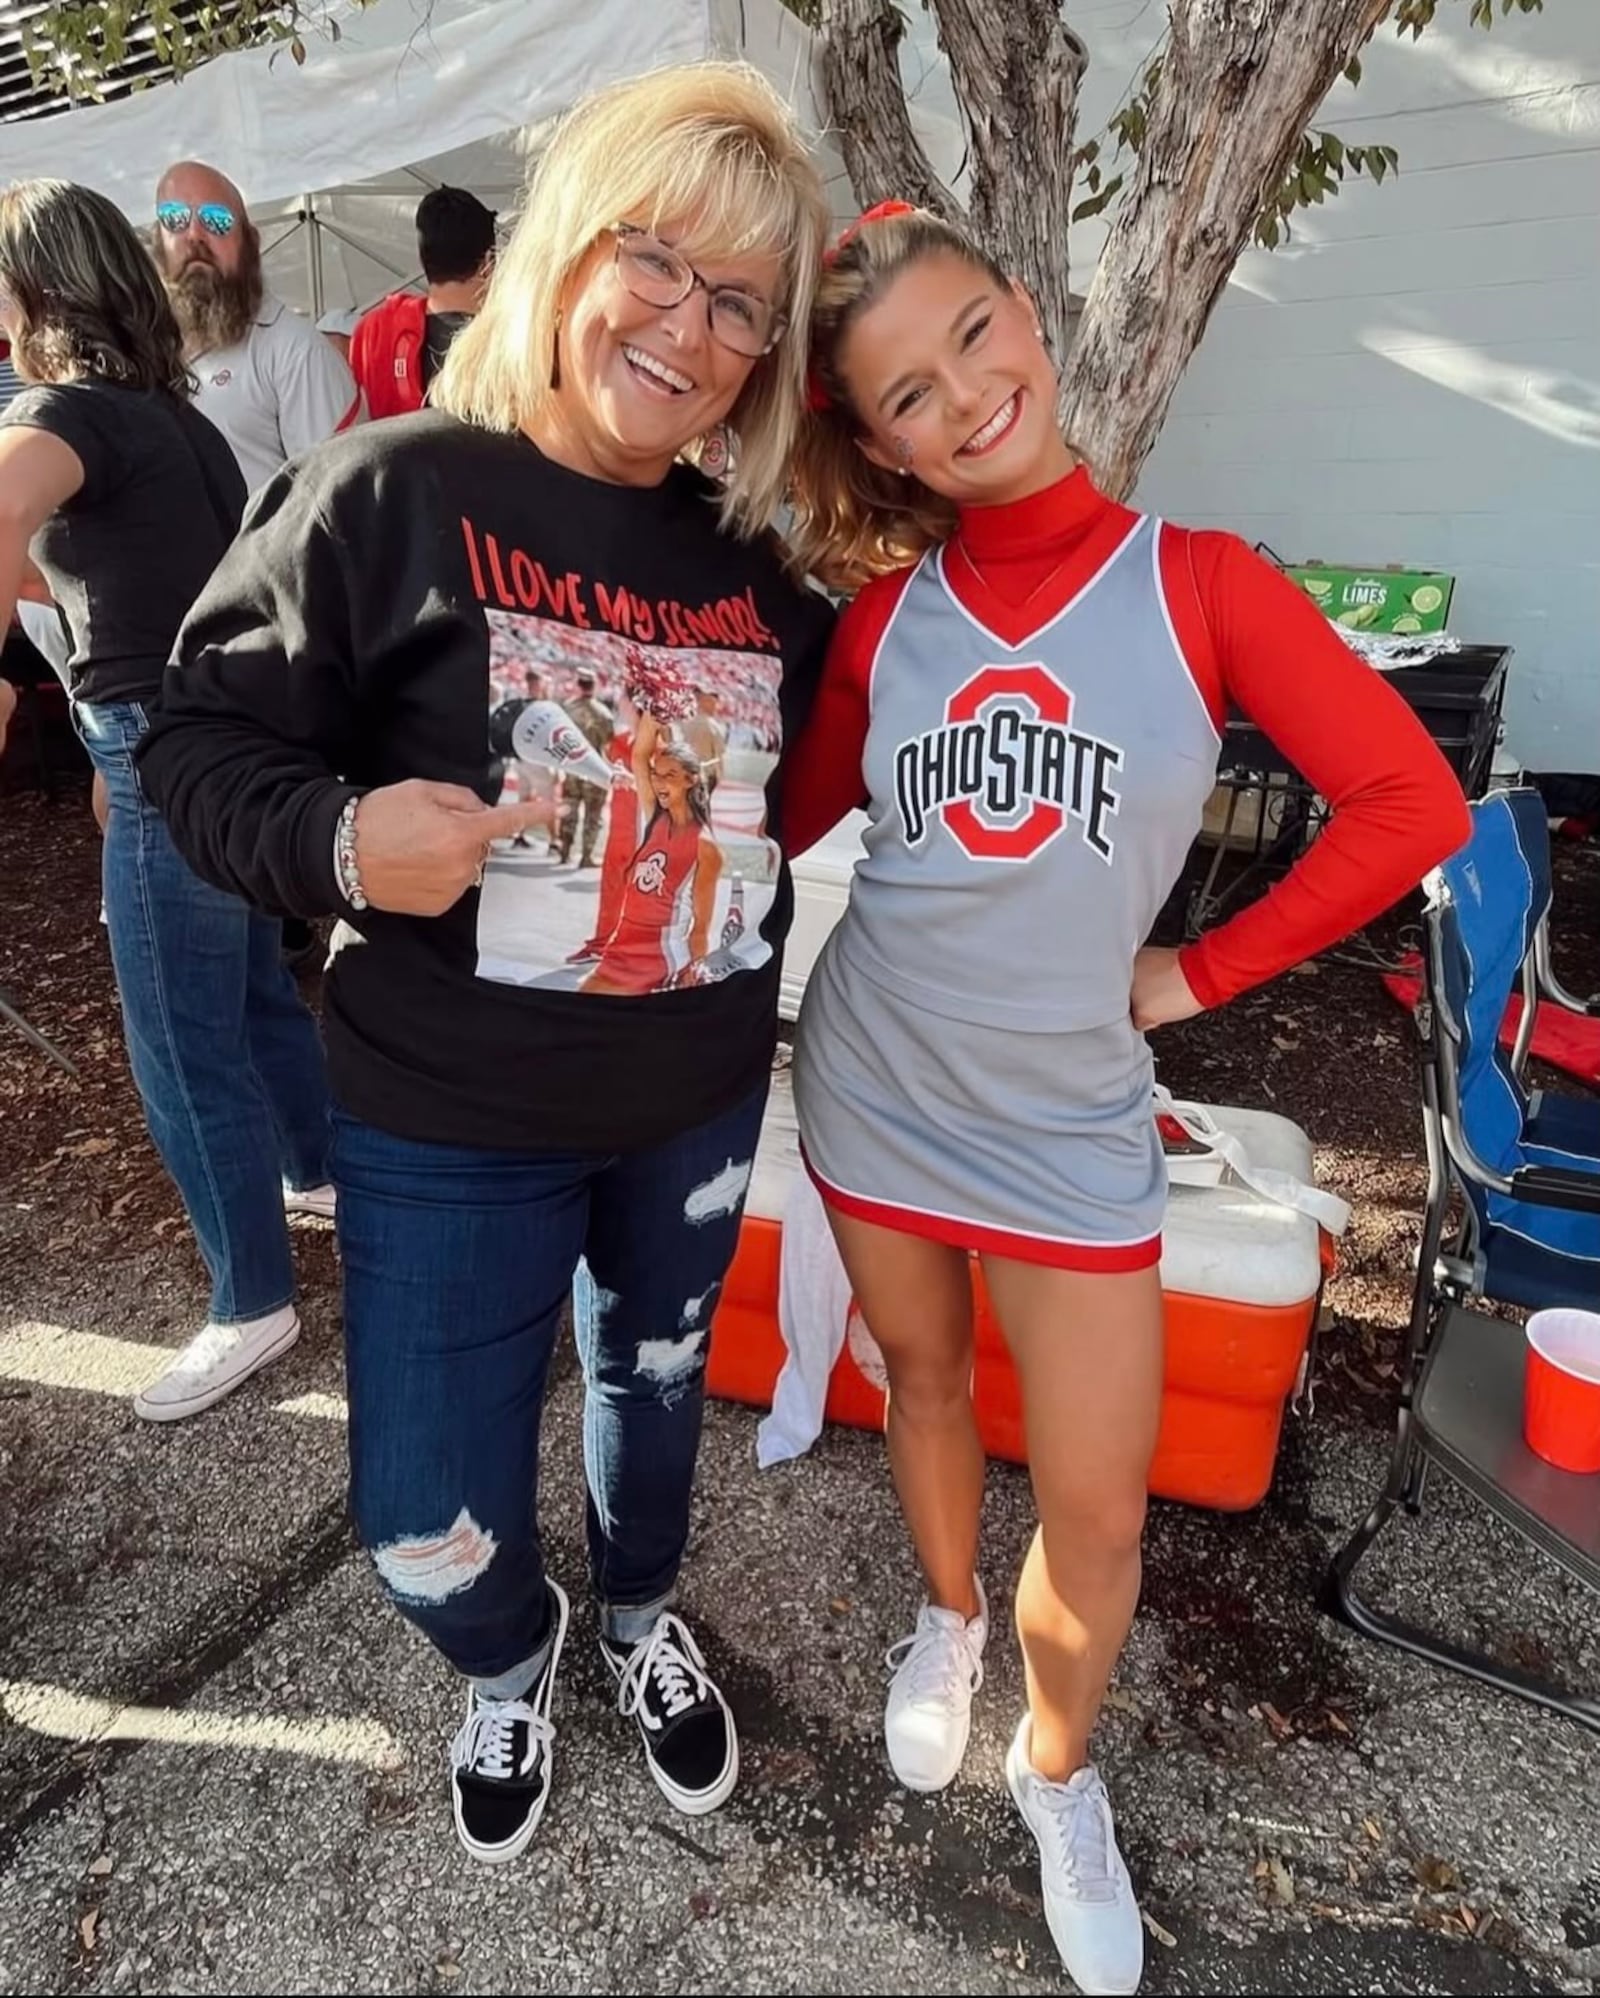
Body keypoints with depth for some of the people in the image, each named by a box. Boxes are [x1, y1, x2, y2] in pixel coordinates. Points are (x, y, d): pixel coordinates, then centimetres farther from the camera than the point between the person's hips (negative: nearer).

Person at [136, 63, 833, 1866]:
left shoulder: (761, 568, 0)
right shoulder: (393, 491, -13)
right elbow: (200, 742, -12)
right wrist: (338, 837, -28)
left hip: (699, 1108, 4)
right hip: (447, 1127, -3)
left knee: (657, 1388, 25)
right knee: (429, 1526, 7)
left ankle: (641, 1615, 59)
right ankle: (509, 1661, 46)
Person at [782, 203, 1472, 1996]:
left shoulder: (1199, 582, -7)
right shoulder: (885, 612, 0)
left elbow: (1410, 802, -7)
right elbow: (786, 817, 8)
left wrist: (1203, 970, -7)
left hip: (1068, 1122, -1)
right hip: (871, 1091, 2)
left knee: (1098, 1508, 7)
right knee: (922, 1381, 21)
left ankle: (1058, 1773, 39)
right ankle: (948, 1618, 53)